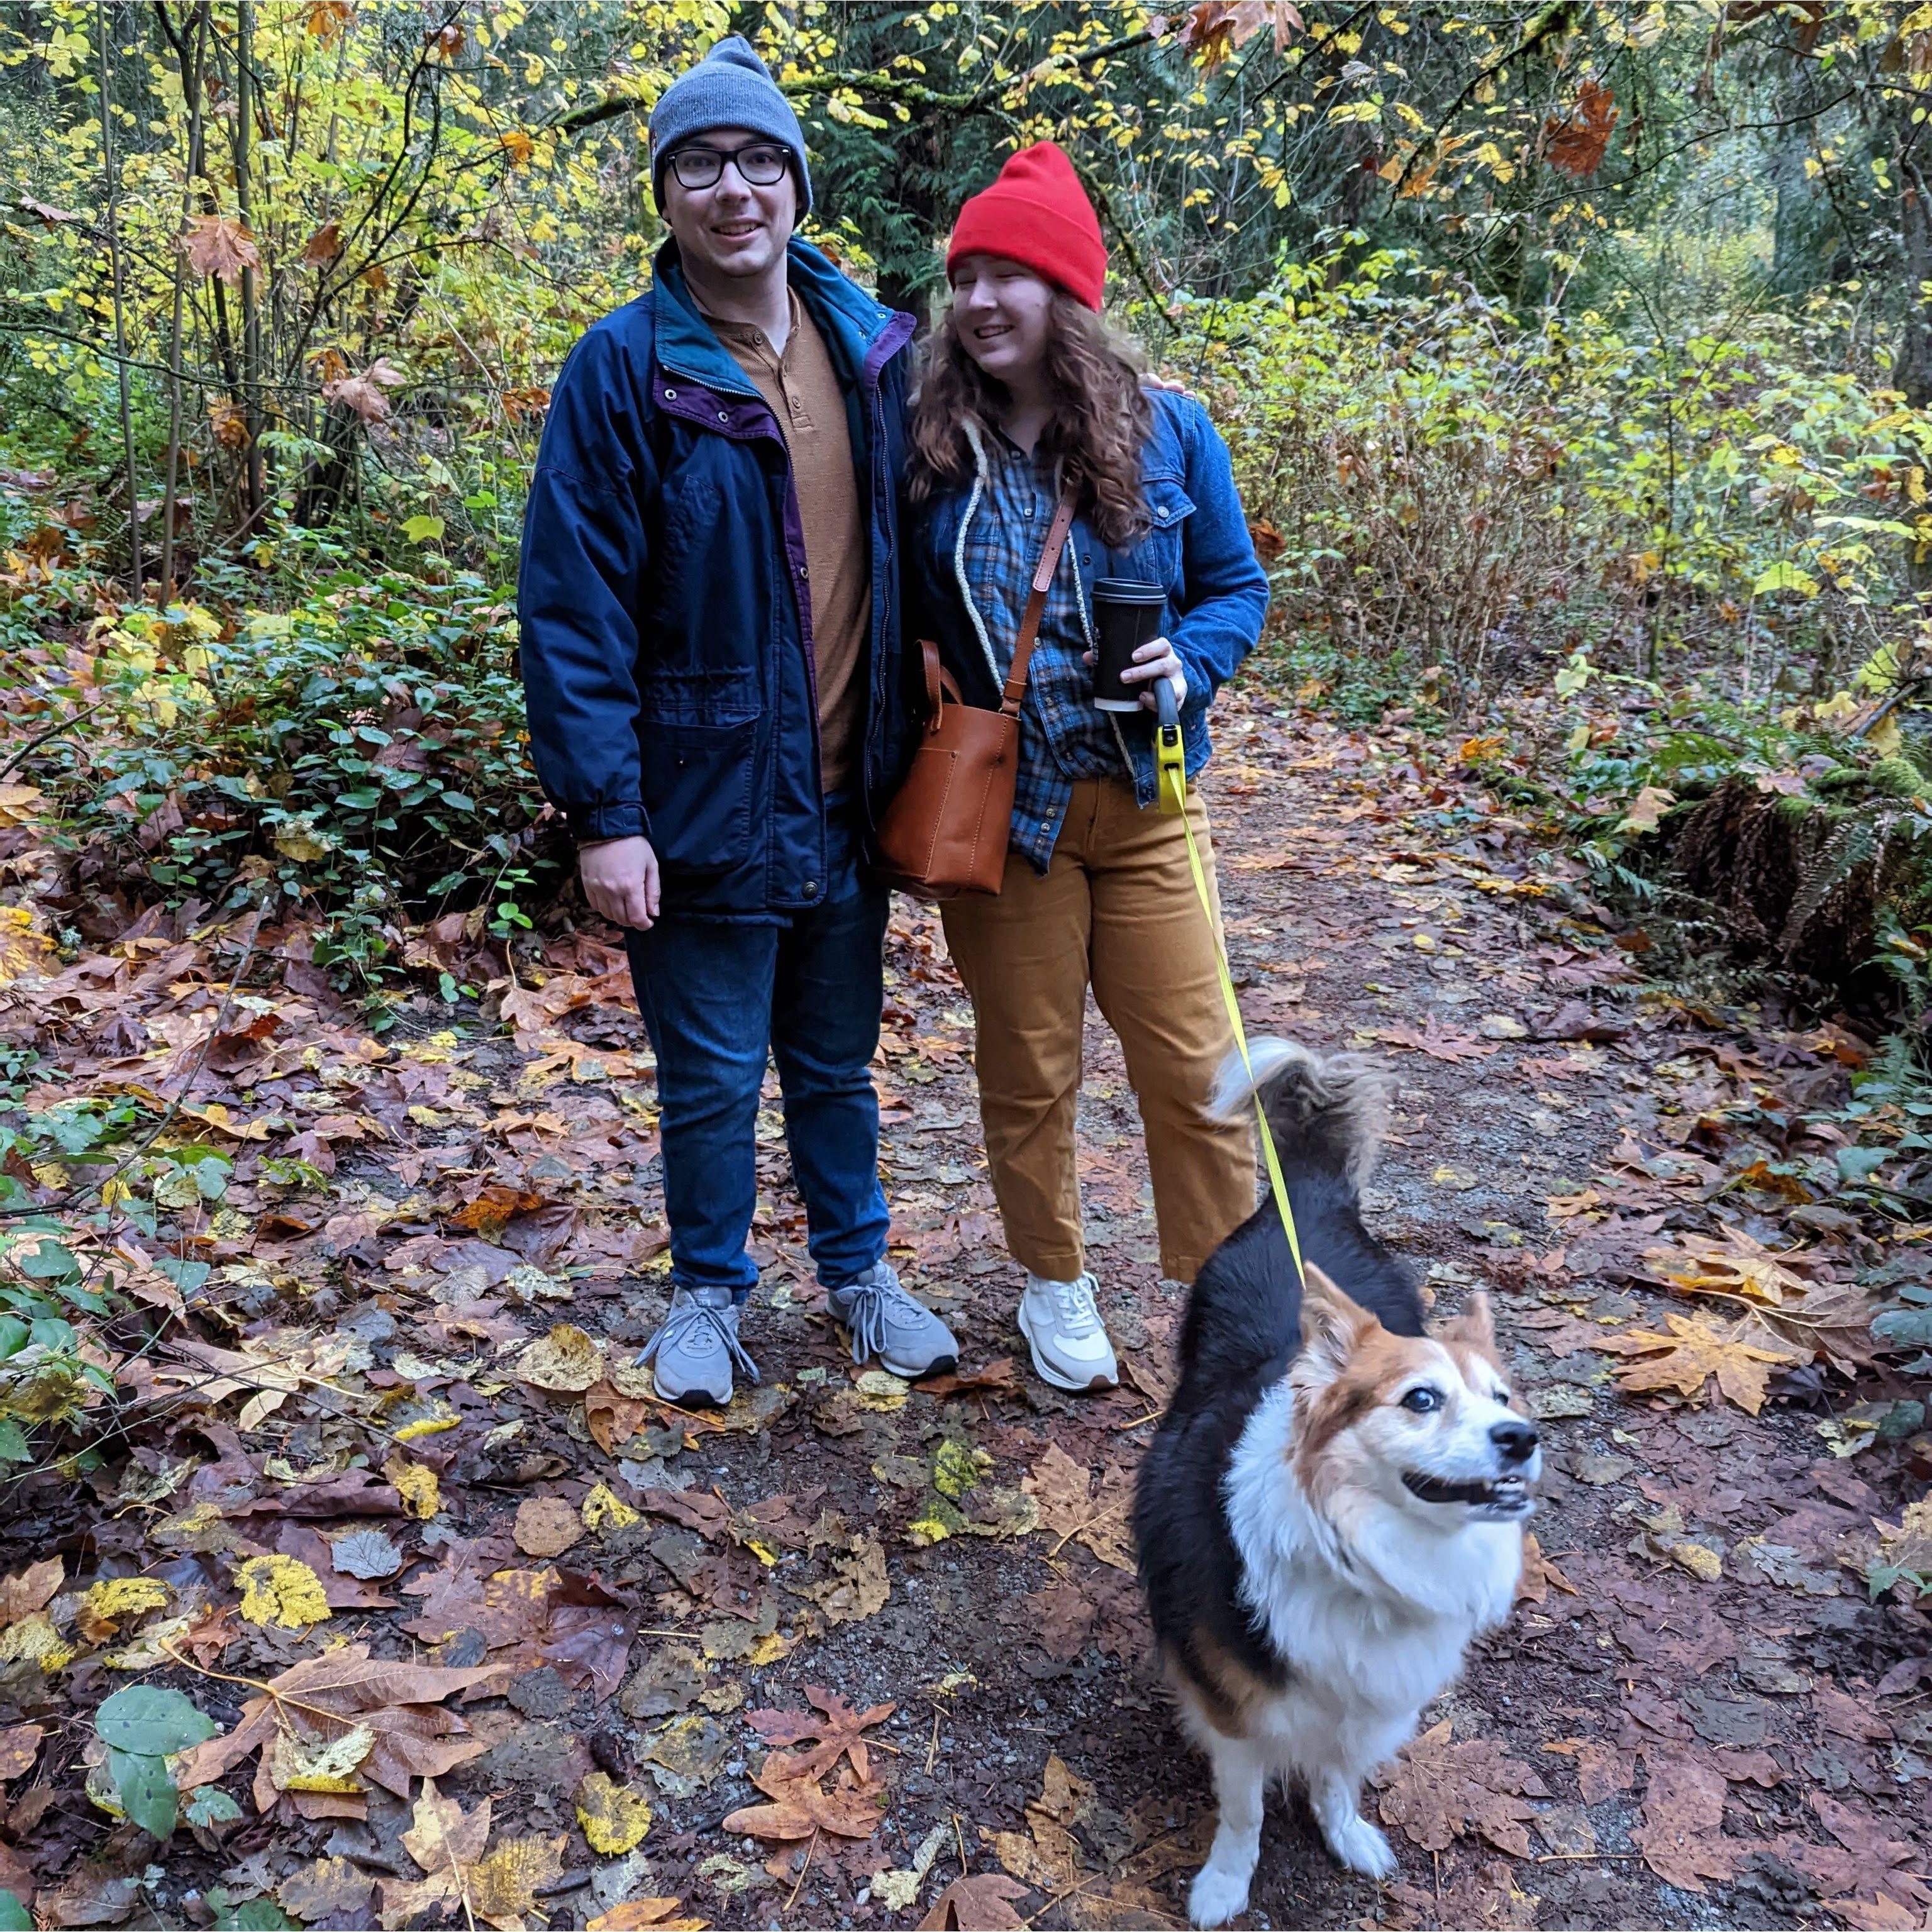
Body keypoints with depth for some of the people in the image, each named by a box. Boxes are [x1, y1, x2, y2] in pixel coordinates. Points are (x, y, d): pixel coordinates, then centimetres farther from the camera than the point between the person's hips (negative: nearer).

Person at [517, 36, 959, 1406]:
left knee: (838, 1061, 18)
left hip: (848, 800, 4)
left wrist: (915, 753, 8)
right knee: (711, 1078, 11)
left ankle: (859, 1268, 39)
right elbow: (573, 608, -11)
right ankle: (710, 1290, 34)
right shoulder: (623, 369, -9)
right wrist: (603, 814, -16)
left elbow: (912, 557, 10)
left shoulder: (874, 348, 3)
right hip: (704, 805, -3)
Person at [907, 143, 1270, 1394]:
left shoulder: (1168, 430, -1)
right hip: (998, 813, 0)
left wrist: (1190, 663, -13)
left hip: (1144, 804, 0)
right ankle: (1054, 1283, 34)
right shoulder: (930, 448, -2)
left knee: (1192, 1065, 4)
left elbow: (1236, 584, 8)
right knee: (1028, 1069, 12)